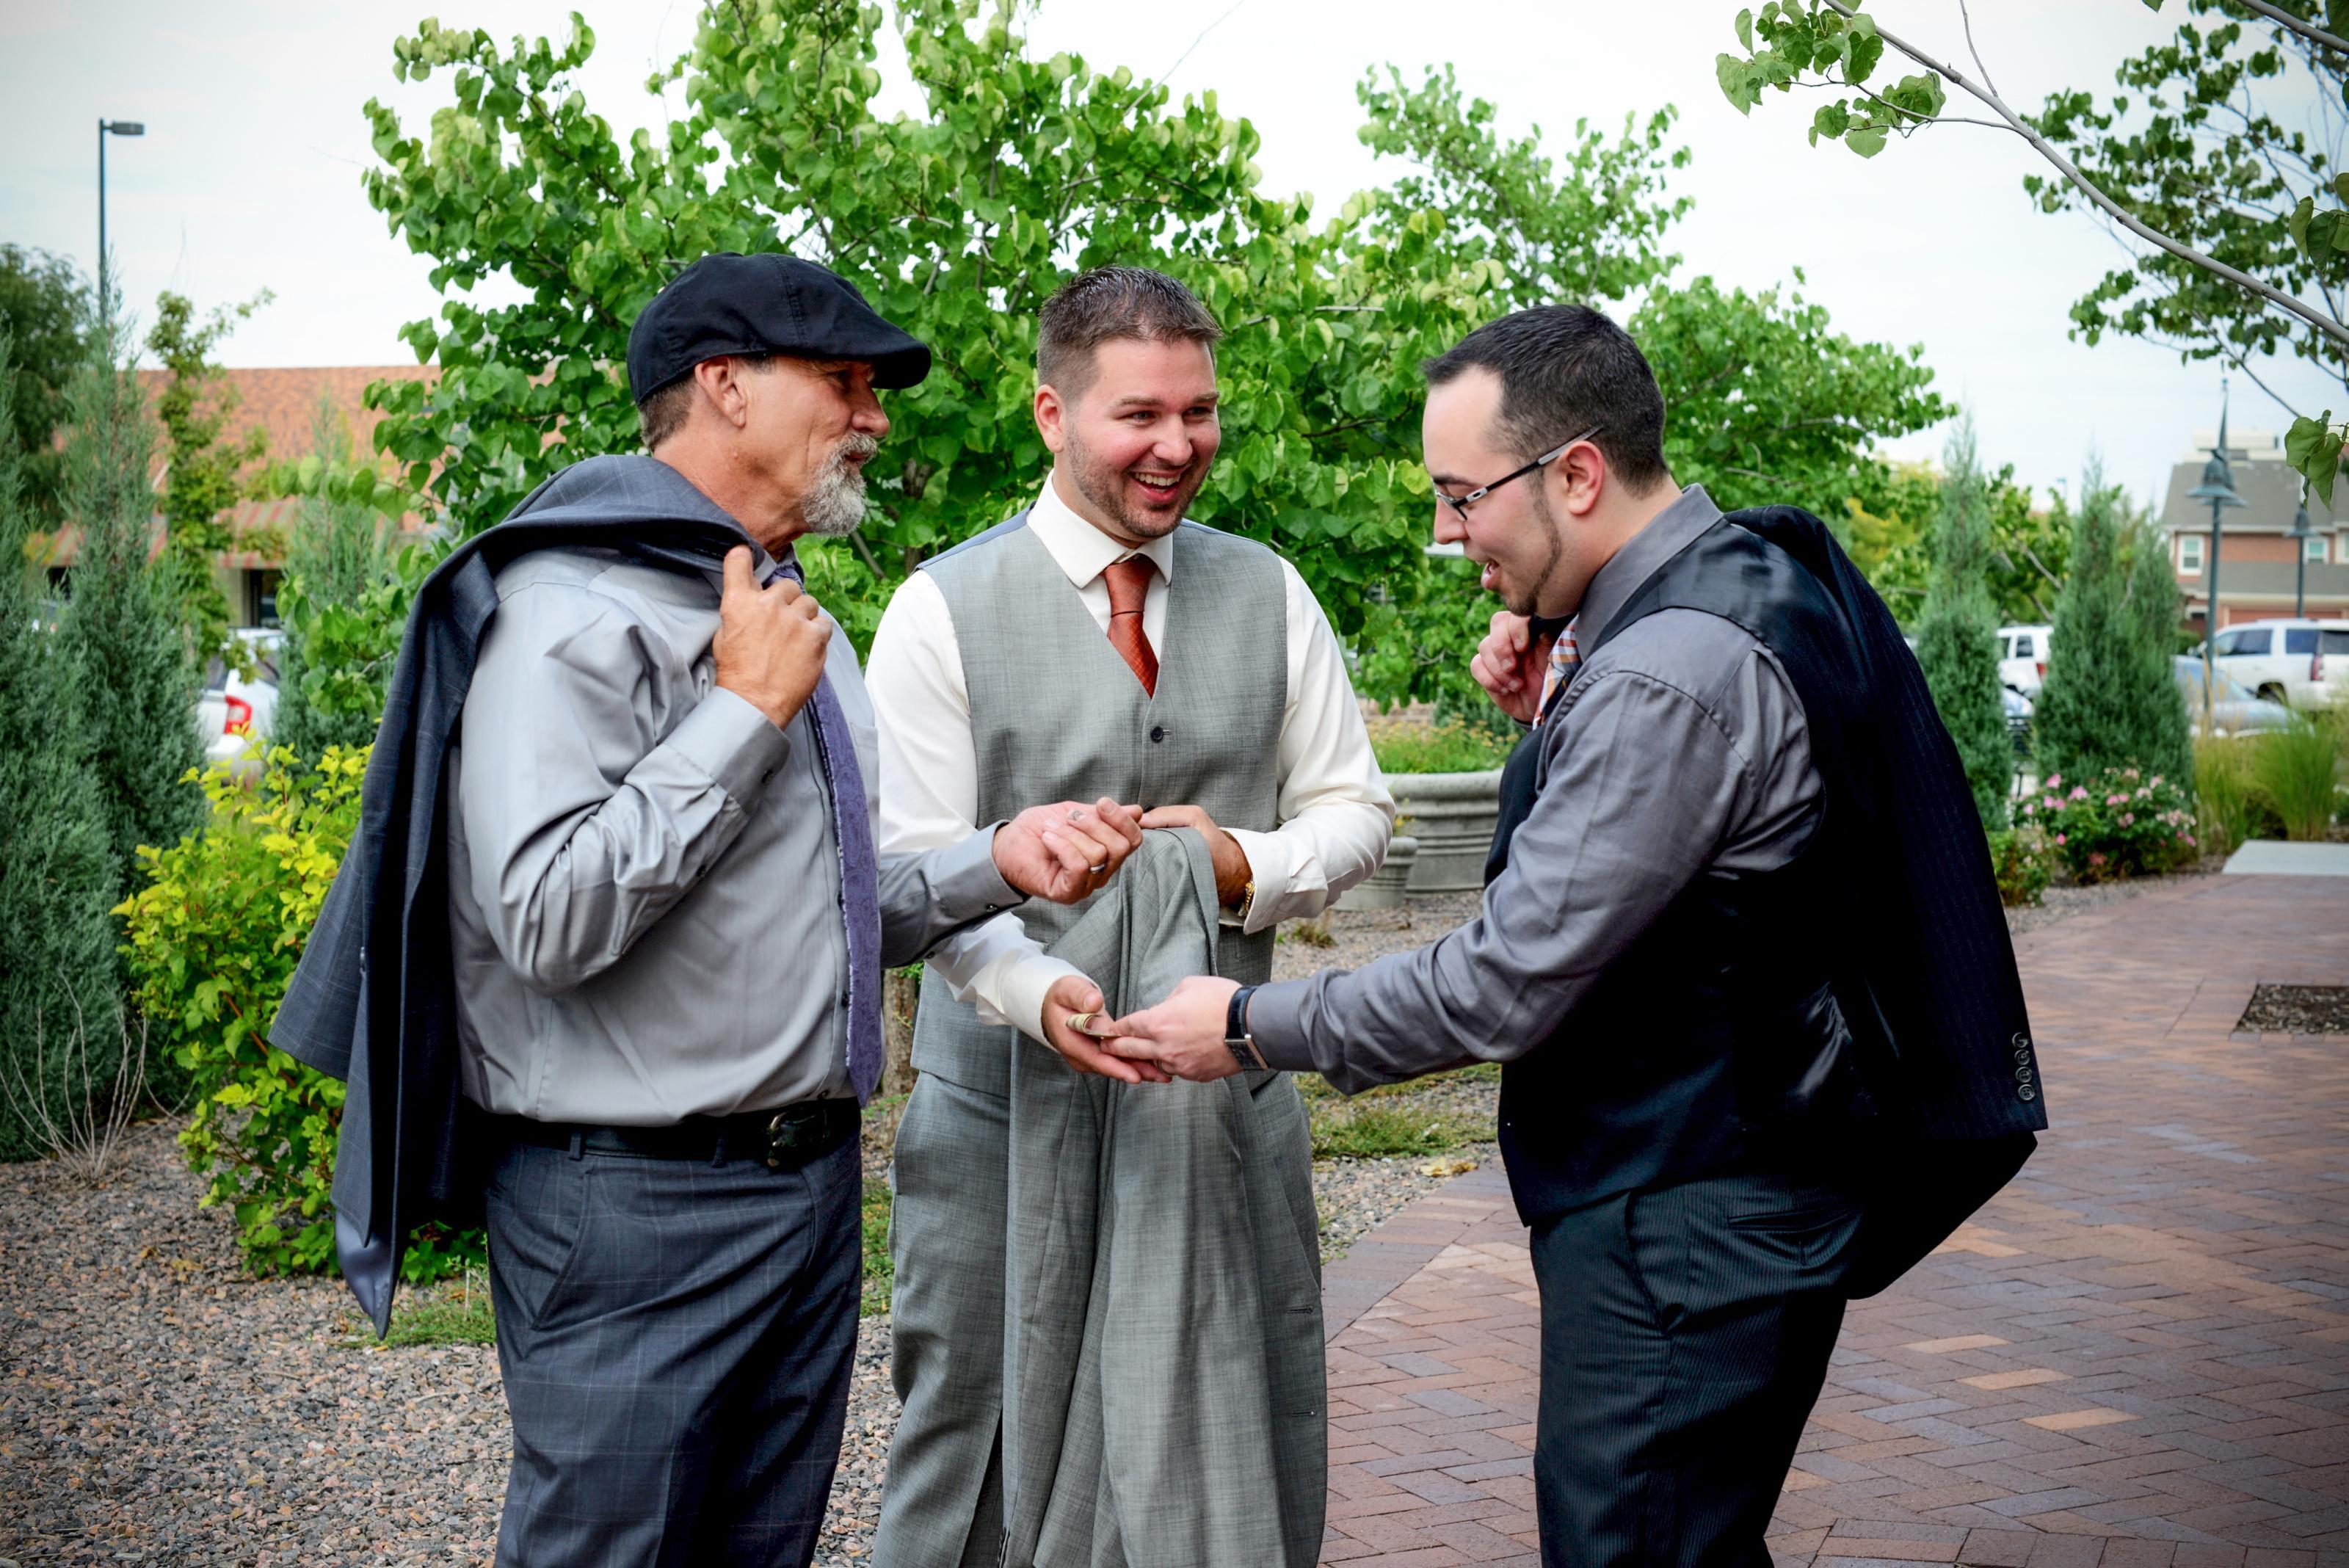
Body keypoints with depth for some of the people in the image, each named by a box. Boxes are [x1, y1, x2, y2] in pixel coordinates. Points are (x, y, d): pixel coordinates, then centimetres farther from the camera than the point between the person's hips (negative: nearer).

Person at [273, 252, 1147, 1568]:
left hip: (813, 1184, 9)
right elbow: (550, 918, -25)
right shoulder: (576, 613, -14)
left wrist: (998, 859, 2)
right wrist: (745, 709, -18)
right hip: (640, 1205, -9)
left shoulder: (797, 618, 16)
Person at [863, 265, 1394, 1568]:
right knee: (993, 1463, 5)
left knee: (1242, 1446, 10)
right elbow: (914, 868, -9)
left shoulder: (1268, 595, 7)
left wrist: (1247, 865, -10)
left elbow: (1355, 809, 11)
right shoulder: (943, 611, -4)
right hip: (1013, 1095, -3)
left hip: (1227, 1089, 3)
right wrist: (1037, 990, -27)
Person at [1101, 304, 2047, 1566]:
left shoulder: (1672, 676, -23)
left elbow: (1506, 987, -21)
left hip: (1686, 1233, -10)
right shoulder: (1758, 575, 9)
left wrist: (1254, 1028, -10)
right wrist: (1552, 722, 3)